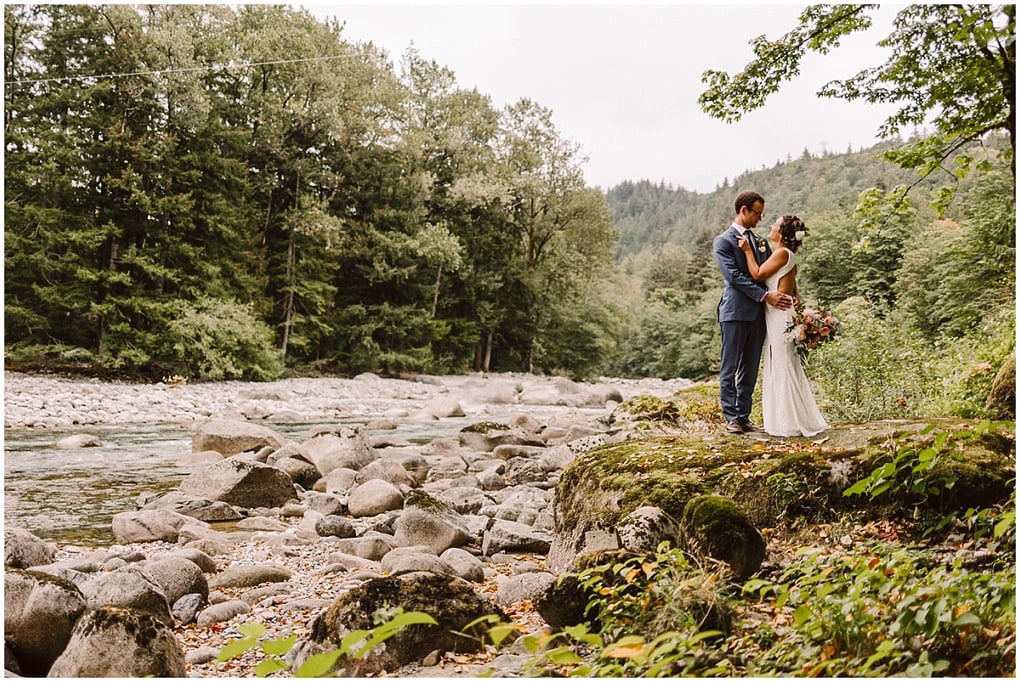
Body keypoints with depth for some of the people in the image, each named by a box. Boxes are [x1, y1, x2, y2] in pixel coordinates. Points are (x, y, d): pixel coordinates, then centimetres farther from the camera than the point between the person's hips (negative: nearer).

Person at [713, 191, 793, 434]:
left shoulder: (761, 242, 18)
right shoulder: (723, 241, -2)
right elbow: (735, 276, -13)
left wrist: (786, 295, -2)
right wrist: (765, 295, -19)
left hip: (758, 313, 6)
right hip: (735, 312, -6)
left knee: (750, 369, 8)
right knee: (729, 369, -1)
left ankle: (744, 416, 14)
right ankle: (731, 418, 4)